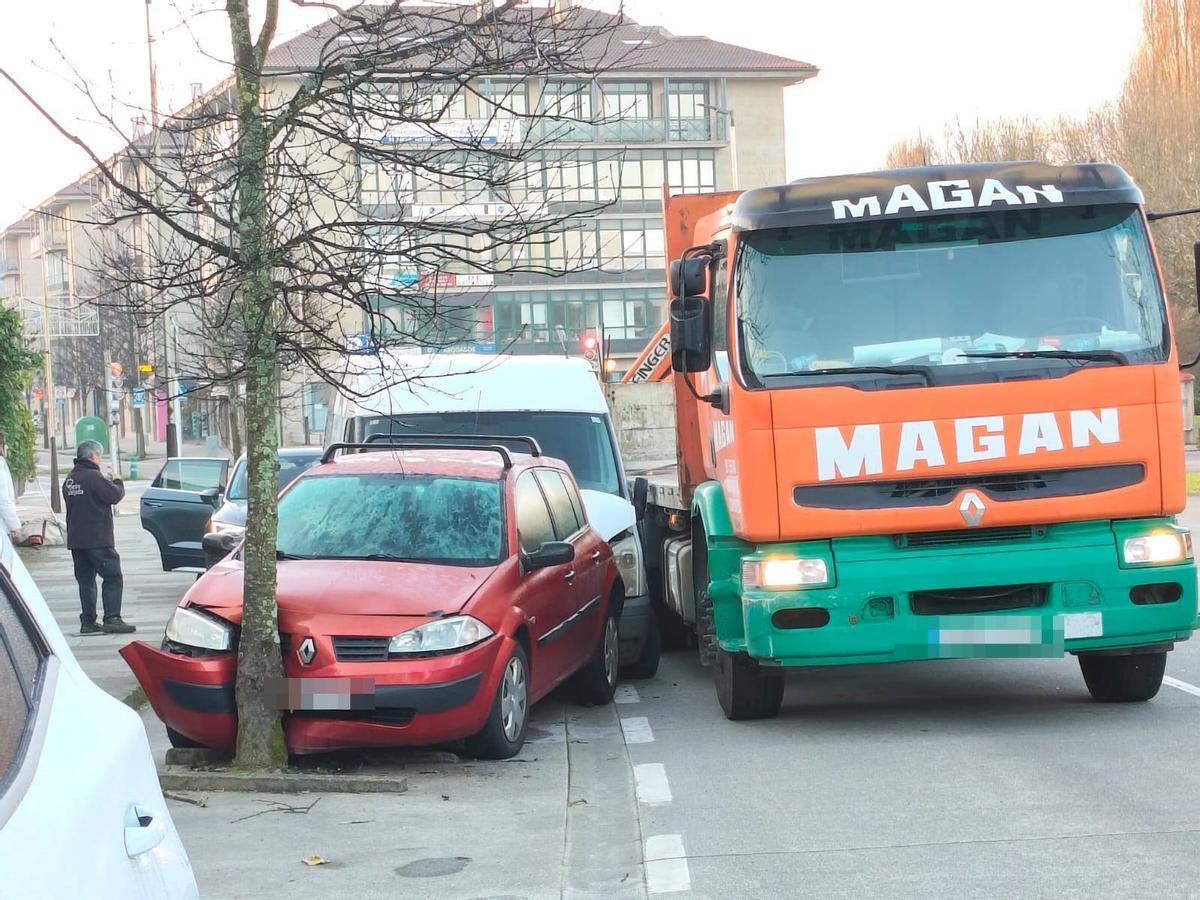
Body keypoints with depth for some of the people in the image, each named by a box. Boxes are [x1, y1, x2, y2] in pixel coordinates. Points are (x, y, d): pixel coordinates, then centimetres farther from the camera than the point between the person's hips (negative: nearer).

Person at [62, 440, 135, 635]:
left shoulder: (69, 480, 12)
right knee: (112, 577, -4)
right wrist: (117, 483, 6)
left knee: (85, 580, 11)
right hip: (97, 539, -8)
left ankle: (87, 621, 11)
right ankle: (112, 619, -11)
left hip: (75, 539, 8)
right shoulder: (94, 477, -14)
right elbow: (115, 495, -17)